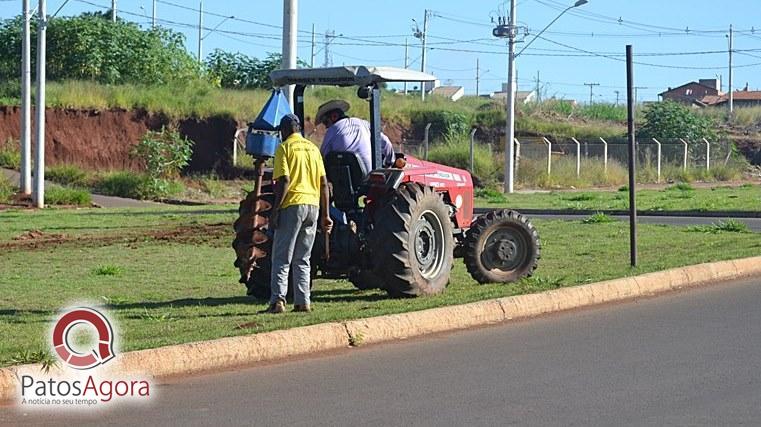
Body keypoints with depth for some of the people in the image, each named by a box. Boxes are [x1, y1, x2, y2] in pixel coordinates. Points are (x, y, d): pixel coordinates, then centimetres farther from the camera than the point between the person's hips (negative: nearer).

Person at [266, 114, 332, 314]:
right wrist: (326, 214, 14)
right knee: (303, 259, 12)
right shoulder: (312, 148, 14)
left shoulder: (285, 148, -3)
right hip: (312, 205, 5)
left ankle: (278, 300, -11)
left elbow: (284, 181, -14)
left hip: (292, 205, -5)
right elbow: (324, 184, 11)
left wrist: (275, 210, -12)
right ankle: (302, 302, 8)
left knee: (282, 258, -2)